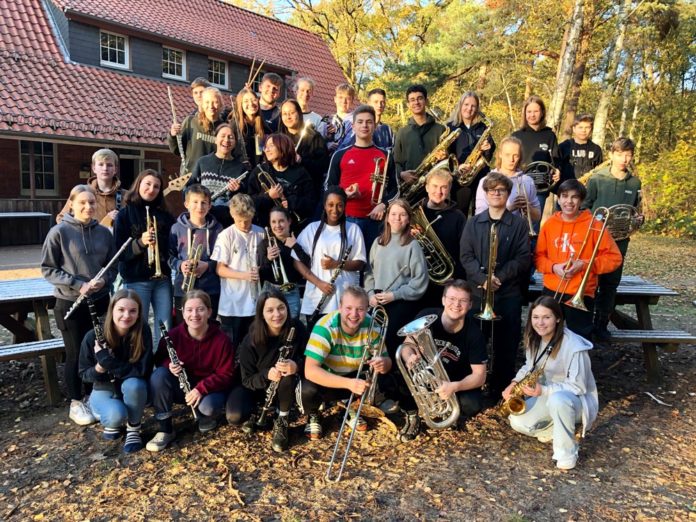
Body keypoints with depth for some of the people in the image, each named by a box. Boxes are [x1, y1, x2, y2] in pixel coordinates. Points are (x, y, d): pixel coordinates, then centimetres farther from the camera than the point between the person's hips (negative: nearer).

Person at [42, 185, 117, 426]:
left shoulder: (104, 232, 2)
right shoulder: (59, 232, -9)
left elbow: (113, 266, 9)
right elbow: (48, 269, -8)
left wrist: (104, 280, -12)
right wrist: (79, 284, -18)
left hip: (100, 301, 4)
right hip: (70, 304, -3)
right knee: (76, 354, 7)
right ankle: (76, 403, 24)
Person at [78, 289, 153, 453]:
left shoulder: (143, 332, -21)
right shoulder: (93, 336, -18)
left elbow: (144, 371, -25)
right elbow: (84, 375, -6)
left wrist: (108, 361, -34)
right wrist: (99, 368, -30)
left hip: (133, 390, 0)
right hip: (104, 390, 0)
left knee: (134, 384, -35)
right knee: (116, 414, -31)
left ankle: (133, 429, -8)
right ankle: (113, 422, 8)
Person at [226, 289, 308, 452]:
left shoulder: (297, 329, -20)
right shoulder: (251, 341, -22)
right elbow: (247, 380, -15)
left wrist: (296, 365, -36)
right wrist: (266, 375, -37)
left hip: (286, 386, 1)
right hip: (257, 387, -1)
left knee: (289, 376, -35)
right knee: (234, 417, -28)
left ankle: (282, 422, -9)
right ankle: (258, 410, 9)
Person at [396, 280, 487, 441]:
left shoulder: (474, 334, -20)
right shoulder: (426, 317, -19)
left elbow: (479, 375, -20)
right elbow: (407, 344, -12)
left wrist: (455, 386, -39)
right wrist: (409, 357, -37)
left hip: (457, 382, 0)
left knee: (473, 405, -29)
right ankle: (412, 416, -3)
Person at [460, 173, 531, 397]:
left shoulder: (519, 224, 4)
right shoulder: (473, 223, 9)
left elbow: (524, 258, -2)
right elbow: (466, 256, 1)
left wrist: (499, 277, -14)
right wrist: (483, 278, -13)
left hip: (509, 293, -1)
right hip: (477, 291, 1)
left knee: (506, 344, 4)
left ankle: (501, 389, 19)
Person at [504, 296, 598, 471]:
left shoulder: (574, 346, -27)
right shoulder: (534, 339, -5)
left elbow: (578, 387, -25)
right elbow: (529, 366, 9)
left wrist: (543, 390, -35)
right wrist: (516, 382, -10)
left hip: (577, 399, -6)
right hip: (547, 395, 7)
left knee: (558, 399, -42)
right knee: (517, 422, -15)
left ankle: (567, 454, -21)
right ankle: (554, 427, 11)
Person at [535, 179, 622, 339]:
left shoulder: (593, 225, -5)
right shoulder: (549, 224, 4)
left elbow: (614, 257, -5)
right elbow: (538, 256, 8)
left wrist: (584, 264, -16)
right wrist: (553, 267, -11)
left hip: (581, 295, -3)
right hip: (551, 292, 3)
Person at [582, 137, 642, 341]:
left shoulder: (635, 183, 8)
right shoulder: (597, 179, -2)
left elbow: (637, 211, 17)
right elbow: (584, 207, 0)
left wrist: (638, 219, -4)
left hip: (620, 240, 3)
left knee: (611, 282, 8)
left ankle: (601, 324, 19)